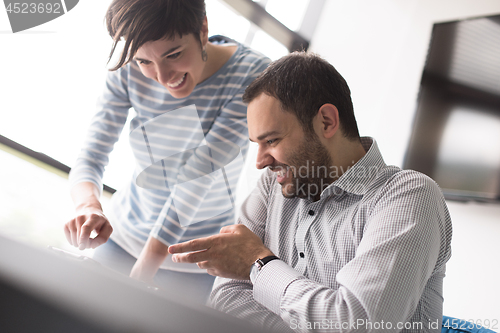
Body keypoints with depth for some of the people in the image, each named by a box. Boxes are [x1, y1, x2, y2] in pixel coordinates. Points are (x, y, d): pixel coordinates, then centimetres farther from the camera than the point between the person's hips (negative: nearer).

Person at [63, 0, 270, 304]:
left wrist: (143, 271, -31)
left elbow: (198, 174, -29)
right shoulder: (129, 71, -14)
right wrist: (88, 205, -38)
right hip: (124, 236, 4)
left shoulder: (253, 75, -25)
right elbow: (90, 159, -14)